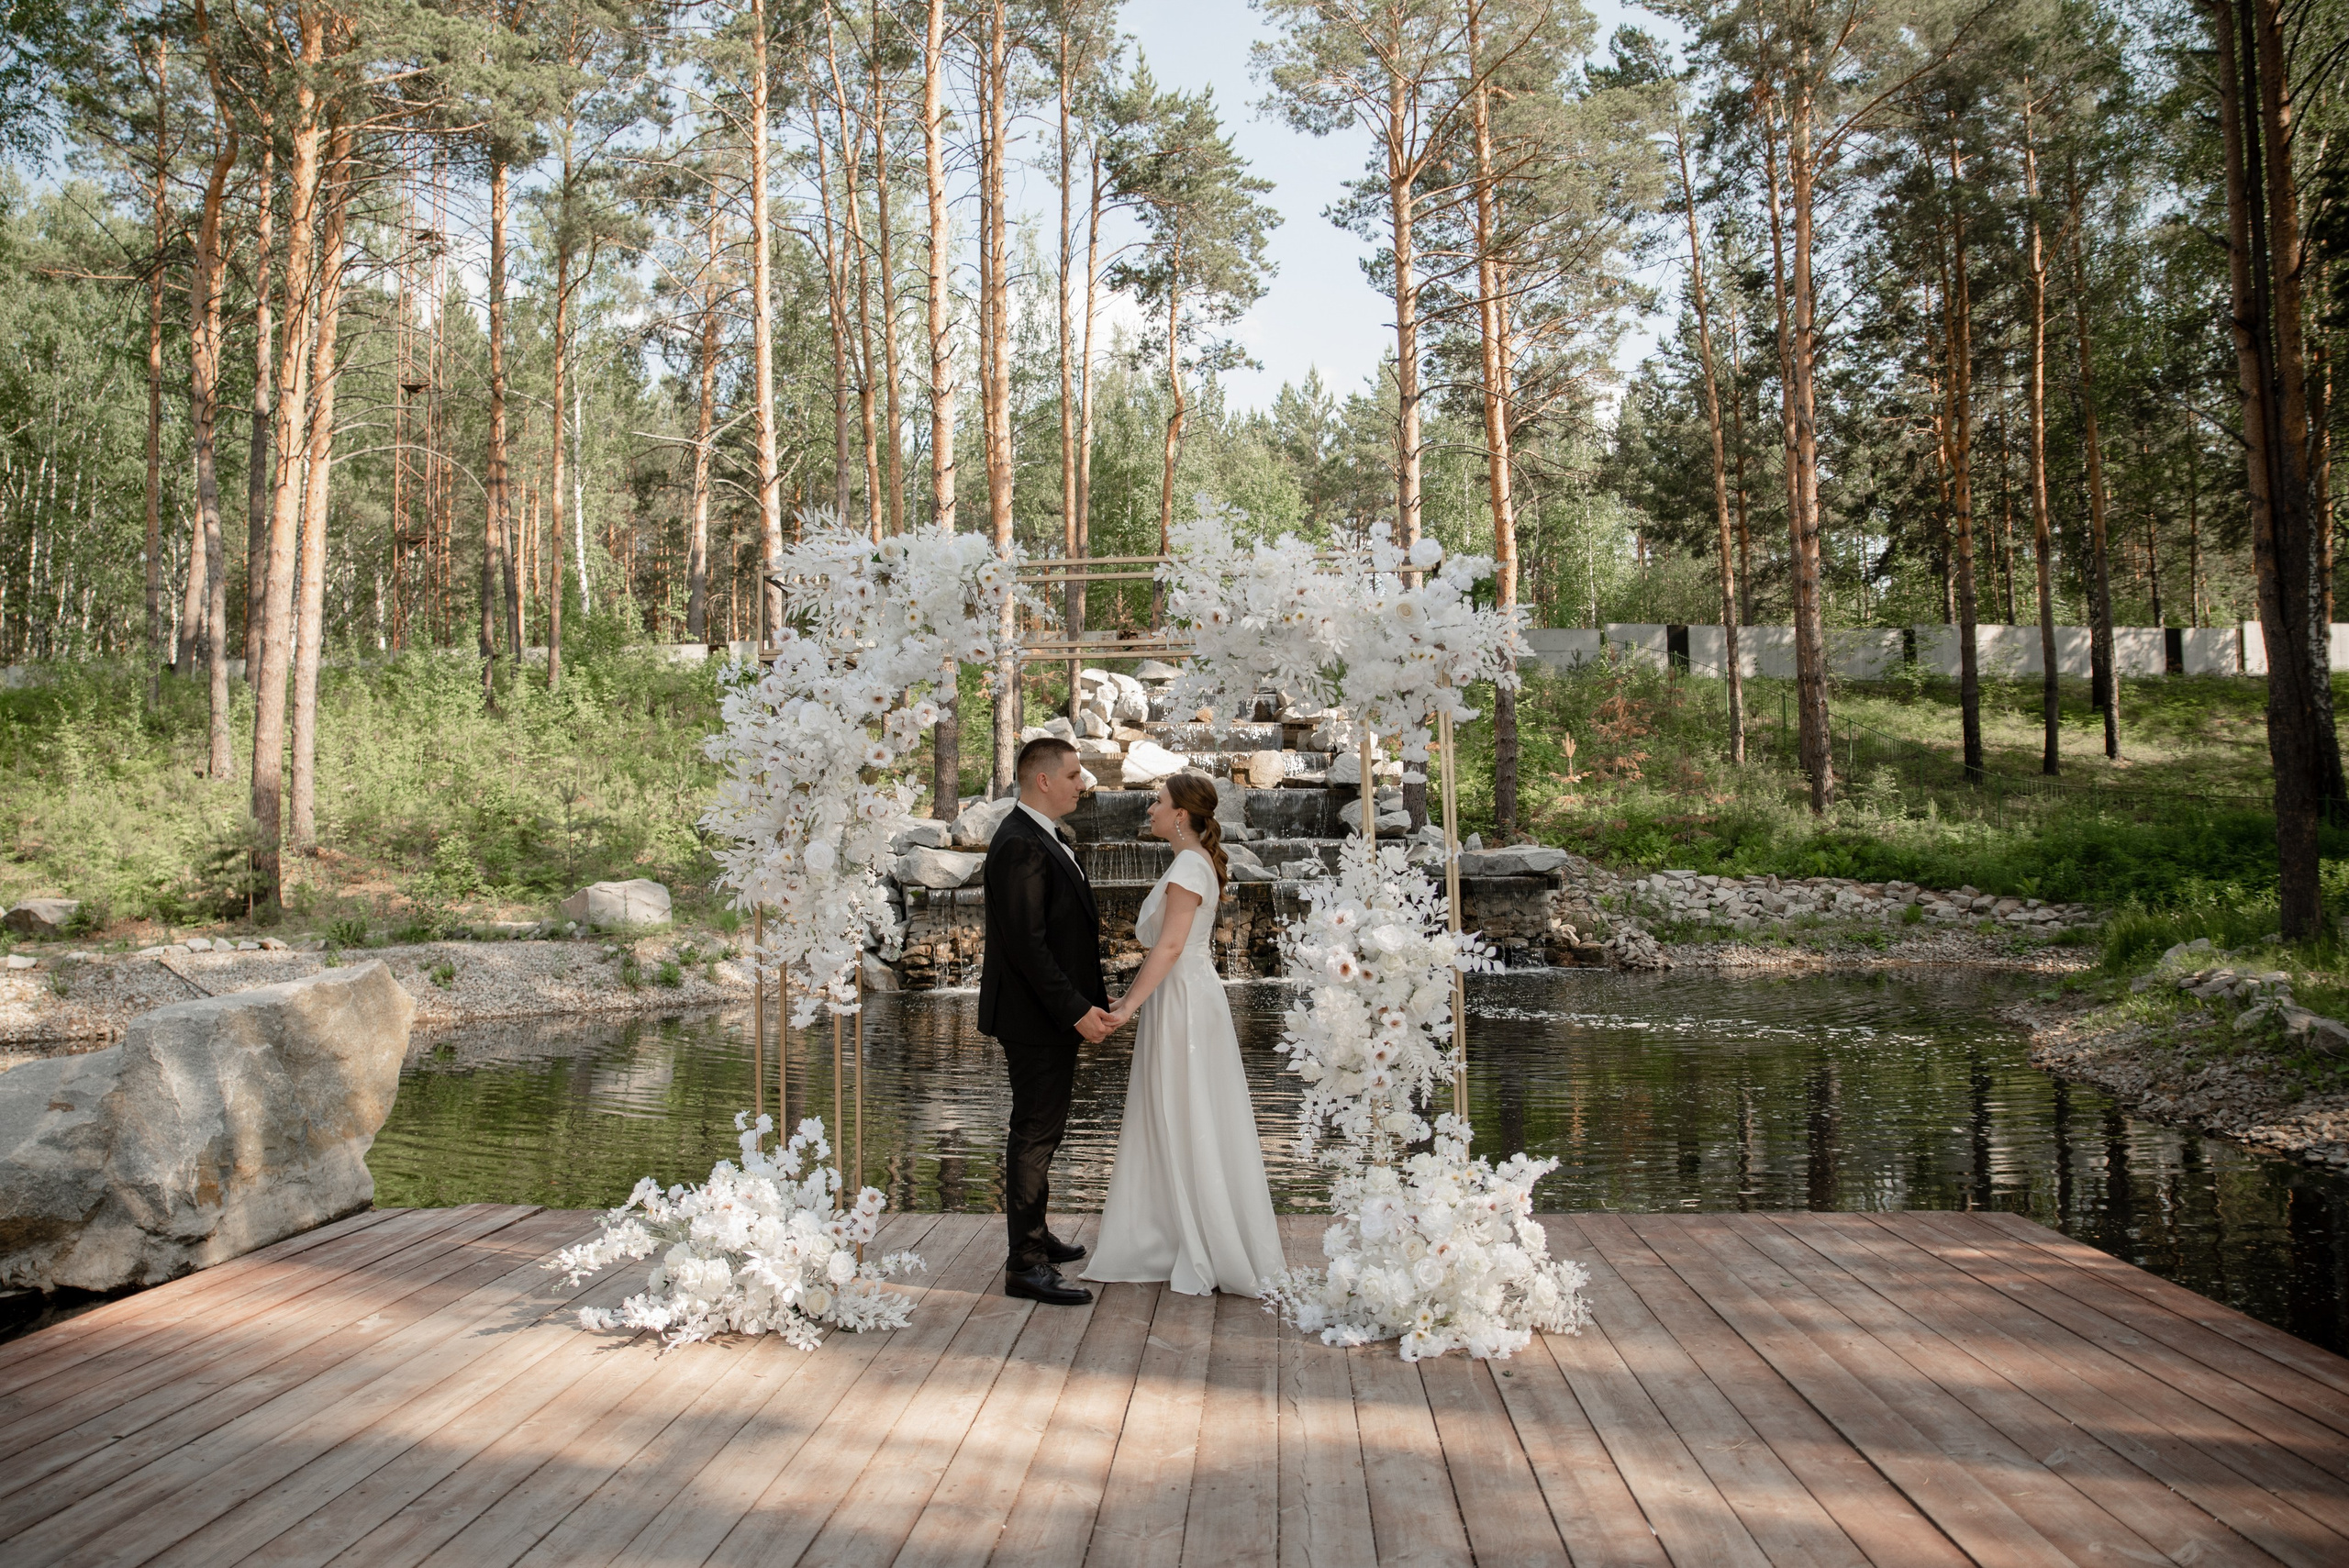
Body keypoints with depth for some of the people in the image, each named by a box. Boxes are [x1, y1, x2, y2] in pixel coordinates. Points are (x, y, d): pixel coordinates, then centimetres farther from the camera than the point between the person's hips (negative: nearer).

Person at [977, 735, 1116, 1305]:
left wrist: (1096, 994, 12)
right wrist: (1077, 1010, -23)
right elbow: (1025, 943, -24)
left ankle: (1034, 1234, 33)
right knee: (1035, 1134, -5)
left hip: (1058, 1012, 10)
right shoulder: (1019, 845, -20)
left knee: (1041, 1129, 20)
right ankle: (1026, 1264, 1)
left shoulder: (1054, 839, 14)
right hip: (1035, 1017, -10)